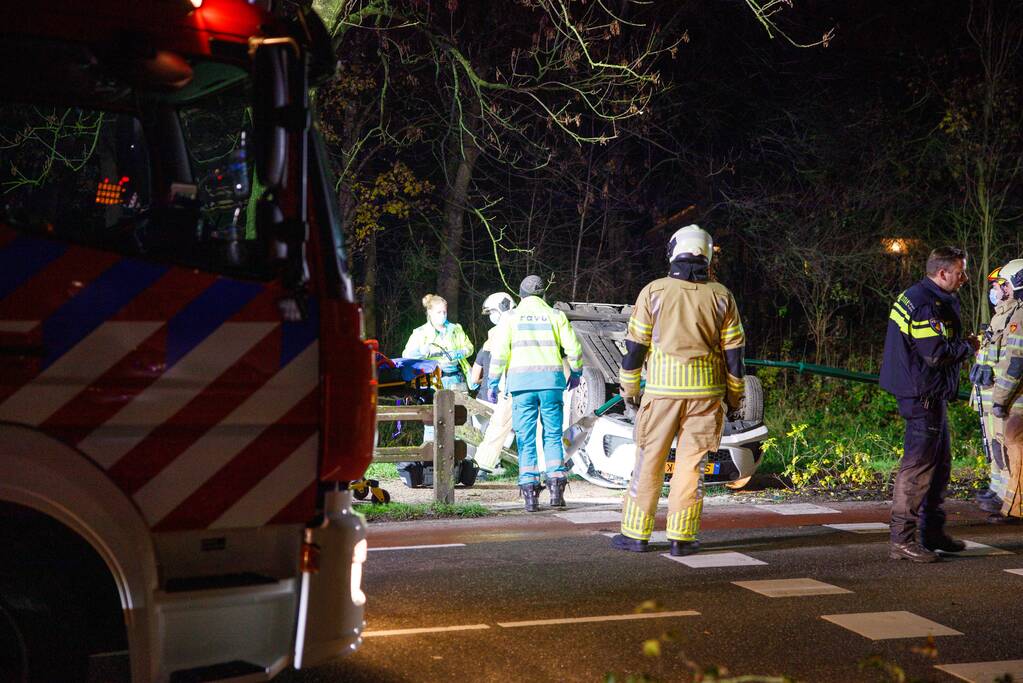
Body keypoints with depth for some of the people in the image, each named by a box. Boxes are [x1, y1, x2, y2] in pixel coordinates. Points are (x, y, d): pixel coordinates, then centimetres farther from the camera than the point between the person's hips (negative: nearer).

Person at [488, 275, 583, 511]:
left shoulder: (511, 317, 8)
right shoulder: (555, 315, 10)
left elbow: (499, 352, 0)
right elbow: (573, 348, 8)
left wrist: (493, 382, 5)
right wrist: (576, 373, 23)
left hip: (521, 381, -1)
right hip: (551, 380, 1)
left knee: (526, 438, 2)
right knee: (553, 434, 8)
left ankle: (530, 491, -2)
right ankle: (556, 487, -2)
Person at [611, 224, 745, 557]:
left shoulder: (653, 291, -1)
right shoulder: (721, 297, 3)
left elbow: (635, 346, -1)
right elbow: (733, 353, 5)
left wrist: (629, 389, 9)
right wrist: (735, 396, 15)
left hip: (661, 389, -1)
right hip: (705, 392, 1)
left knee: (649, 461, 7)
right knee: (691, 464, 5)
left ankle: (636, 534, 10)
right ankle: (681, 537, 6)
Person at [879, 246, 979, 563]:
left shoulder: (934, 299, 17)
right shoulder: (925, 305, -19)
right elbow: (937, 353, -24)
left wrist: (961, 343, 5)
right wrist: (969, 347, -8)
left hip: (931, 394, 11)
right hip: (923, 394, -11)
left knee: (940, 462, 17)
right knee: (918, 465, -10)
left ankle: (932, 532, 26)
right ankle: (903, 540, -8)